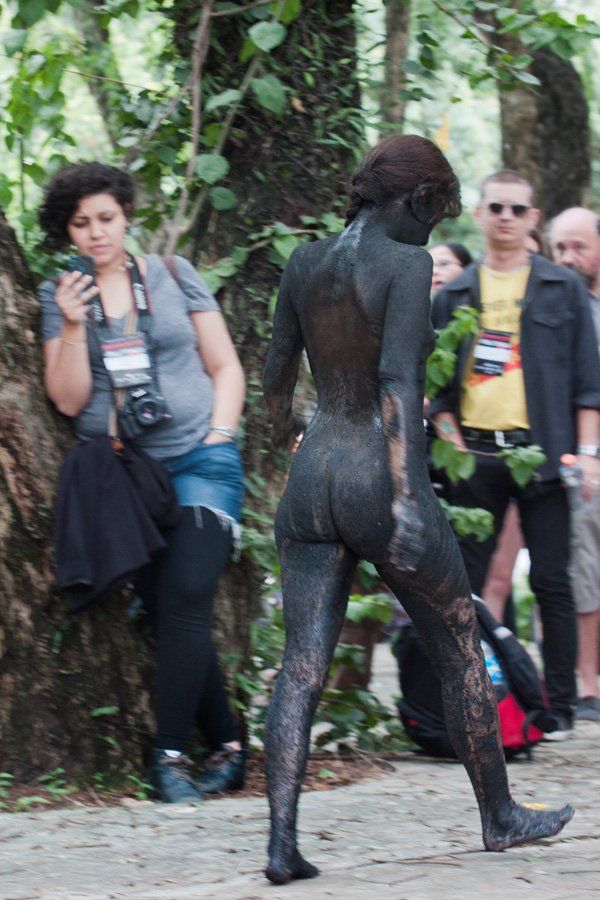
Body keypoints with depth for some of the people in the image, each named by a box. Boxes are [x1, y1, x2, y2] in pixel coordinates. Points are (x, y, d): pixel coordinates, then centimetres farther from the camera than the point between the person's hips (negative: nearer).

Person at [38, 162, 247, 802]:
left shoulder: (173, 276, 8)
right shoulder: (59, 297, 7)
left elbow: (224, 366, 12)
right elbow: (68, 399, 0)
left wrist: (220, 437, 0)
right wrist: (72, 326, -12)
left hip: (199, 461, -1)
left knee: (186, 599, -17)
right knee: (172, 613, -4)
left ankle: (169, 754, -15)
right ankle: (228, 746, 5)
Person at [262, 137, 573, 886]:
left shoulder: (305, 262, 7)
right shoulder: (406, 265, -11)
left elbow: (276, 372, 17)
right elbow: (398, 381, -21)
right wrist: (406, 500, -26)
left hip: (311, 485, 5)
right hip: (381, 481, -5)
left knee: (302, 666, 0)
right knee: (461, 649, 14)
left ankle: (282, 840, -13)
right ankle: (499, 816, 25)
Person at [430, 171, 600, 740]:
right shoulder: (453, 296, 13)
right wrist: (451, 444, -1)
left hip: (541, 452, -2)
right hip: (475, 454, 2)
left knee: (551, 583, -2)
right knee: (463, 585, 1)